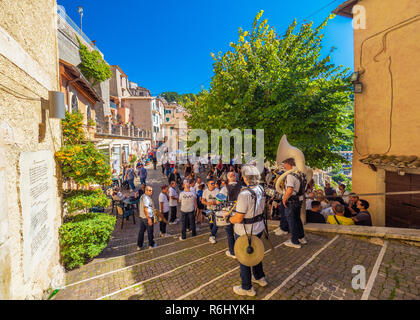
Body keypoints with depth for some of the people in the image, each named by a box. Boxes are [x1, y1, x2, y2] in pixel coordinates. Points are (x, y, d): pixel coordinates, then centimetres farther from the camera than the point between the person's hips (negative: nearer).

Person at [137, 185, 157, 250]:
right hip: (147, 217, -9)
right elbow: (145, 209, -27)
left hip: (141, 217, 9)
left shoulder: (142, 196, 7)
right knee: (150, 231, 9)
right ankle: (151, 244, 27)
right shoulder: (146, 198, -23)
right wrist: (149, 219, -24)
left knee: (141, 231, 16)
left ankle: (139, 246, 26)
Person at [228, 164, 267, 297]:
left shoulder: (245, 194, -31)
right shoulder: (261, 189, -5)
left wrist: (229, 219, -7)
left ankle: (247, 288, 33)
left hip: (245, 232, -7)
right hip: (259, 228, 8)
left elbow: (239, 218, -27)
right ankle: (260, 277, 50)